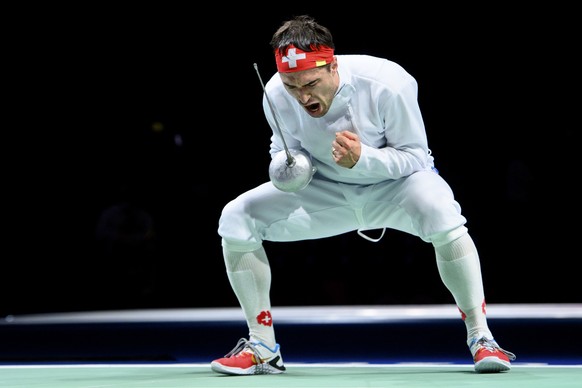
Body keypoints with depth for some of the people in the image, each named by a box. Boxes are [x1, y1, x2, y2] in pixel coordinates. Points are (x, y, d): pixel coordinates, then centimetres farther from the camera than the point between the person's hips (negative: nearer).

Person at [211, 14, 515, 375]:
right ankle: (263, 347, 1)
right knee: (235, 220, -14)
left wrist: (362, 157, -38)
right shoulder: (275, 95, -20)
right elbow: (285, 148, -1)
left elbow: (415, 156, -20)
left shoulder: (387, 83, -30)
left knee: (443, 216, -38)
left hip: (396, 181, -4)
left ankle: (481, 337, -20)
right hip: (326, 189, 4)